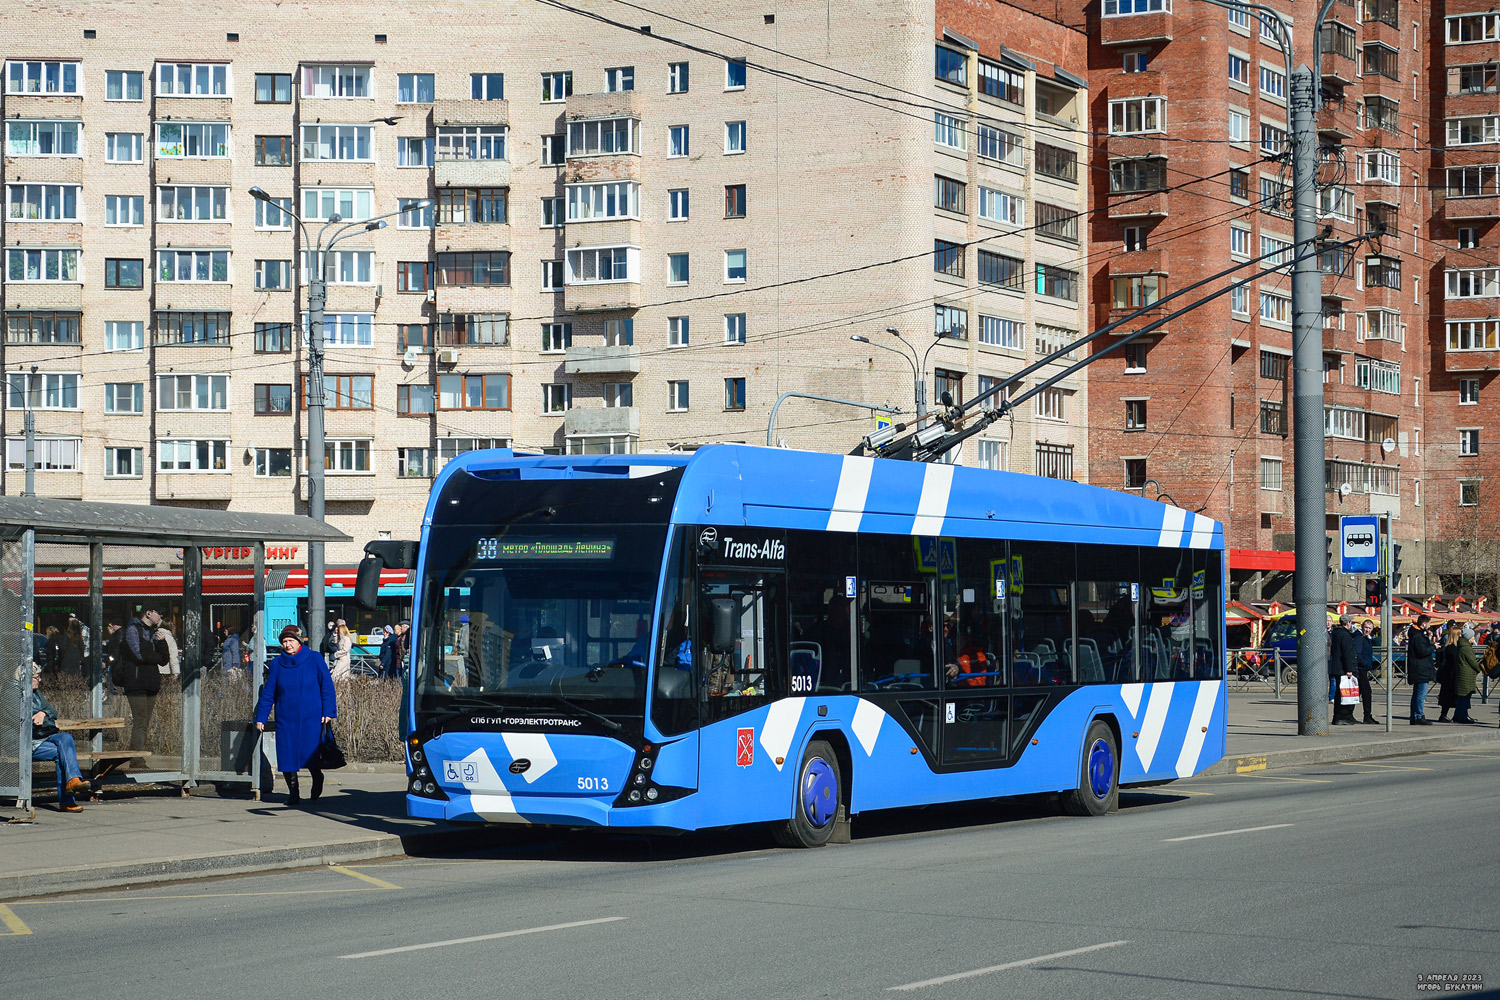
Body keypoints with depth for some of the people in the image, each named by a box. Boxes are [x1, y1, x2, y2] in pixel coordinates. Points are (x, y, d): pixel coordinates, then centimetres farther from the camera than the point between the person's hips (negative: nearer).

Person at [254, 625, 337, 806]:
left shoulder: (314, 659, 0)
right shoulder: (277, 664, 7)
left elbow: (327, 686, 1)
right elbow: (268, 693, 12)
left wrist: (328, 711, -6)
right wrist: (260, 717, 9)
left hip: (311, 719, -3)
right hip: (285, 719, 3)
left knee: (310, 755, -6)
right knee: (287, 755, -3)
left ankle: (317, 779, 26)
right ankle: (293, 792, 13)